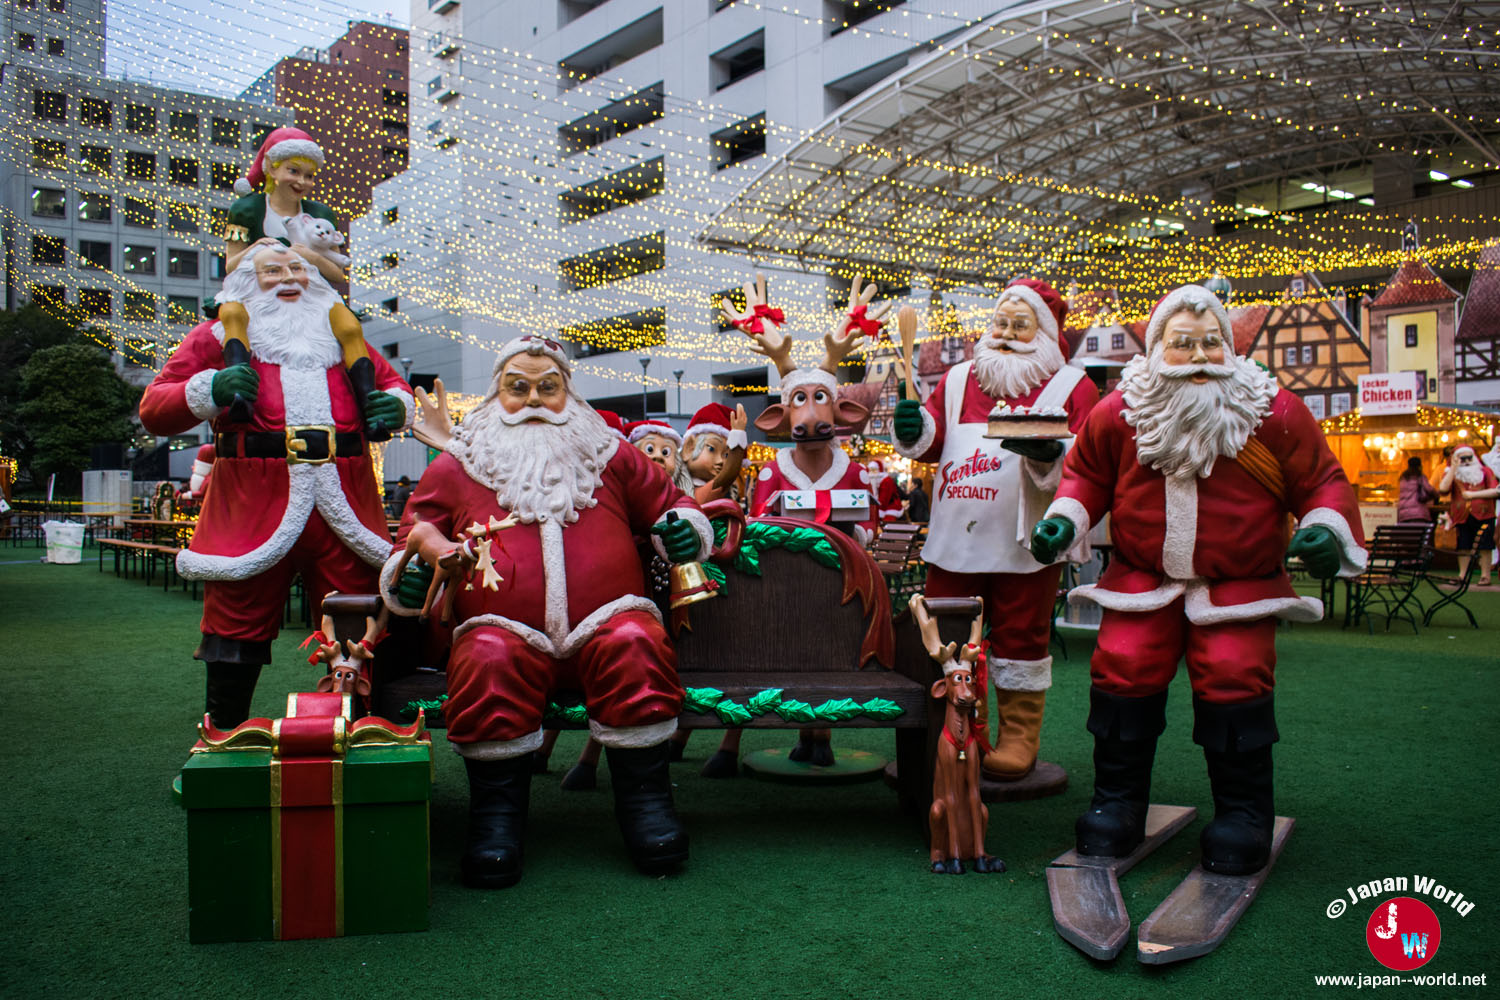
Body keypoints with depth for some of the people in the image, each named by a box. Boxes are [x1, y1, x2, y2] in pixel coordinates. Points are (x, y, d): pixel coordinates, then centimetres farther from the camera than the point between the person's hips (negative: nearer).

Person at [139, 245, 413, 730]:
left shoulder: (340, 339, 22)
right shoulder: (218, 338, 12)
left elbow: (392, 382, 32)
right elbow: (154, 409, 7)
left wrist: (396, 406, 8)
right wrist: (208, 390, -13)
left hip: (345, 503, 3)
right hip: (253, 504, -2)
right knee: (238, 627, 2)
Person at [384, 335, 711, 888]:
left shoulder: (611, 456, 20)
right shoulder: (452, 469, 17)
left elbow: (671, 501, 27)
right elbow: (410, 543, 20)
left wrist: (685, 528, 3)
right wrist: (411, 574, -4)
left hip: (604, 625, 1)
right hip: (507, 629, 0)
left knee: (635, 645, -33)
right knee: (488, 661, -35)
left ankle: (644, 798, -18)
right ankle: (497, 811, -18)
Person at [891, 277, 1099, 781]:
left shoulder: (1071, 386, 2)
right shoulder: (958, 379, 14)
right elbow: (934, 433, 8)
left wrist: (1047, 452, -28)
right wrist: (915, 427, -15)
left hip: (1025, 543, -3)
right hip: (954, 538, 4)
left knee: (1020, 637, 6)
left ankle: (1018, 737, 18)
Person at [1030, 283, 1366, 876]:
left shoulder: (1274, 412, -8)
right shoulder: (1117, 414, -4)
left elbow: (1322, 482, 0)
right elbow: (1086, 473, 12)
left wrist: (1327, 529, -19)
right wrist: (1063, 519, -5)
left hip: (1239, 585, -1)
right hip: (1143, 577, 2)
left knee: (1234, 679, -14)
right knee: (1122, 670, -8)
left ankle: (1244, 814, 6)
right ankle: (1117, 802, 11)